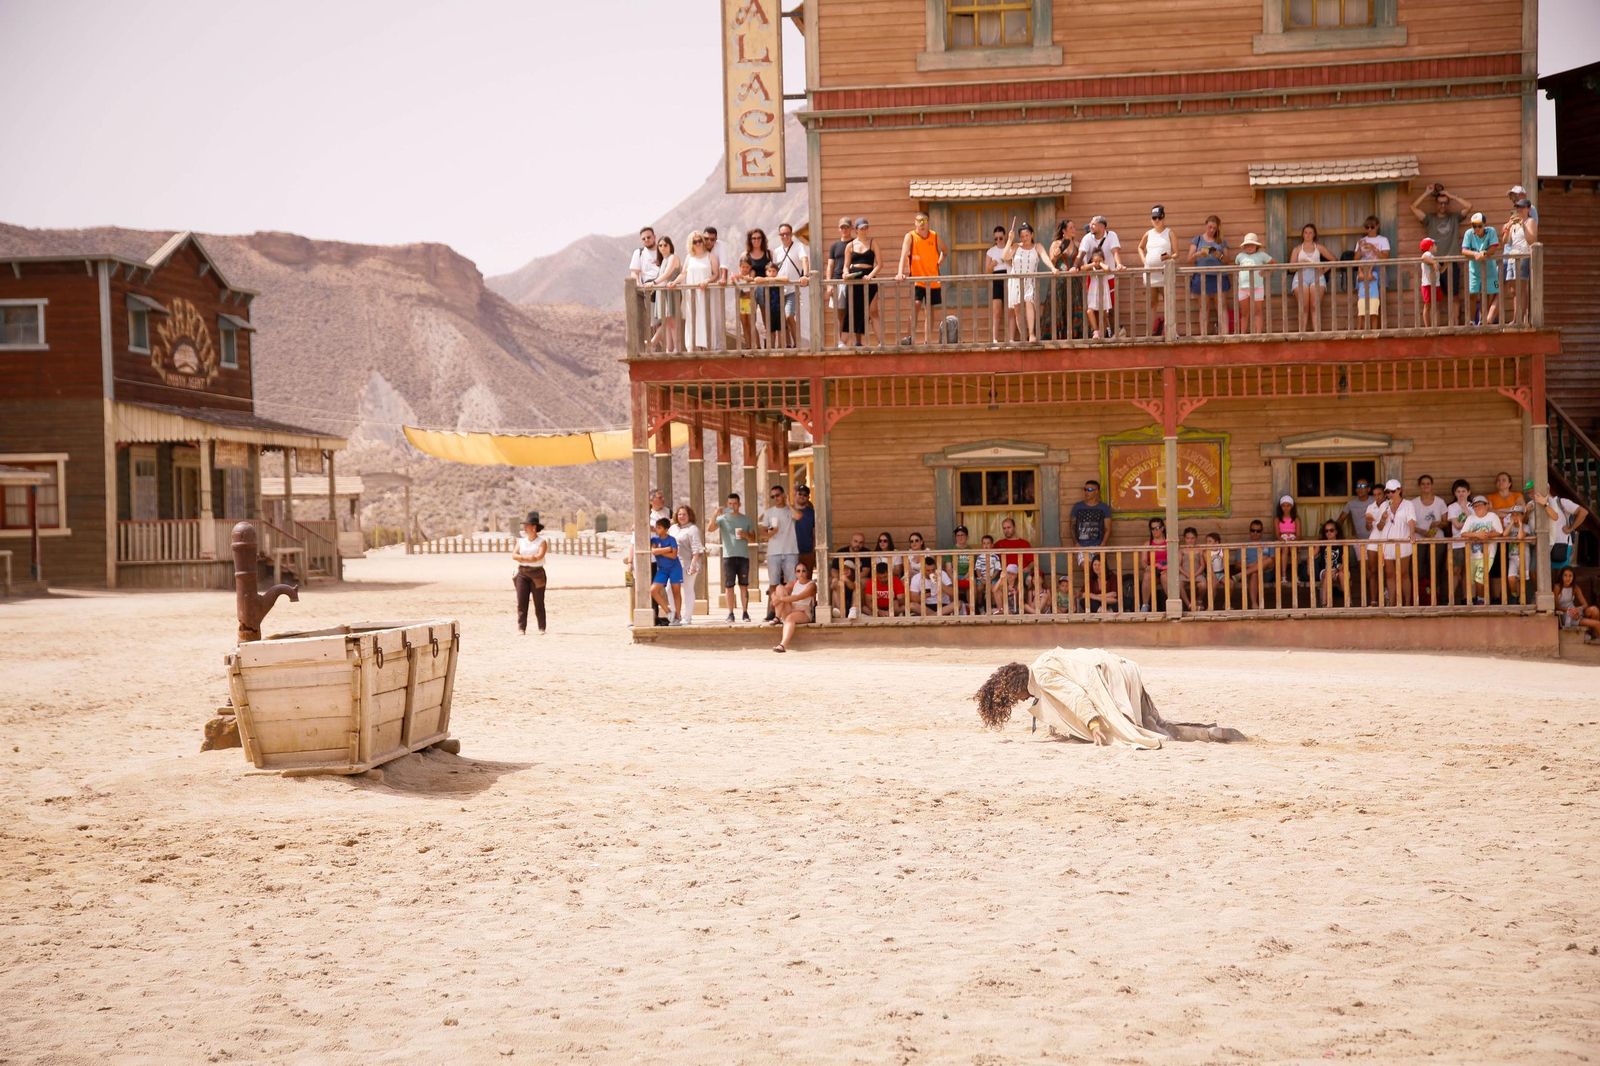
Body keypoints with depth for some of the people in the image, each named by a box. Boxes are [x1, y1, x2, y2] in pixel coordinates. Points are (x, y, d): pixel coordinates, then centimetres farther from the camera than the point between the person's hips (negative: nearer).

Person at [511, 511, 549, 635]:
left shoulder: (542, 541, -1)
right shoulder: (521, 541, 12)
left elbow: (539, 556, -15)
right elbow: (514, 555, 1)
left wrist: (522, 557, -9)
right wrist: (529, 557, -13)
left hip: (537, 574, -3)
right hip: (522, 573, 3)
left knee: (539, 603, 1)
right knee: (521, 602, -4)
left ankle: (542, 628, 8)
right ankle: (521, 628, -4)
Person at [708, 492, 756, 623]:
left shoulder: (746, 519, 11)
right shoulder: (723, 518, 3)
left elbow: (753, 538, 14)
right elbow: (709, 529, -12)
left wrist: (745, 535, -7)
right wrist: (716, 514, -22)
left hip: (743, 556, 2)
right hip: (728, 556, -2)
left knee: (744, 585, 2)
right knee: (729, 586, -2)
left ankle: (745, 612, 6)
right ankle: (730, 613, 1)